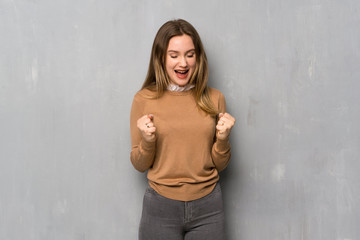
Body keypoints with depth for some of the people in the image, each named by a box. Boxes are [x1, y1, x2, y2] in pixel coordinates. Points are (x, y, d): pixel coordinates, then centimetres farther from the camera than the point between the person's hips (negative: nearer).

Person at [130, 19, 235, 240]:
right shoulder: (144, 99, -4)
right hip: (161, 206, -1)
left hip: (208, 207, 1)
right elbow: (140, 165, 1)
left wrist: (223, 138, -13)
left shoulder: (214, 98, 0)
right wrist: (147, 141, -17)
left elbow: (219, 165, 5)